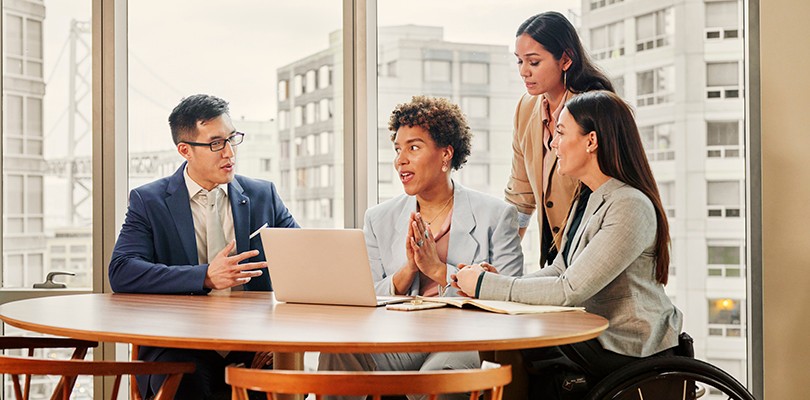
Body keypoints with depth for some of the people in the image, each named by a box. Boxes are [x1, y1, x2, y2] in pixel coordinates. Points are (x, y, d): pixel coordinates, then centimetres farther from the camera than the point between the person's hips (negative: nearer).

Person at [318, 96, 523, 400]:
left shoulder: (497, 215, 4)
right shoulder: (379, 220, 14)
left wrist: (438, 270, -12)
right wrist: (408, 269, -10)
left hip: (466, 341, -2)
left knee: (435, 374, -38)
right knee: (338, 353, -29)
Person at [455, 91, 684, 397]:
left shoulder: (629, 207, -21)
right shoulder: (587, 199, 11)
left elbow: (571, 290, -25)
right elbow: (558, 271, 8)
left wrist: (486, 285, -18)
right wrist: (498, 281, -9)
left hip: (629, 354, -8)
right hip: (594, 337, 8)